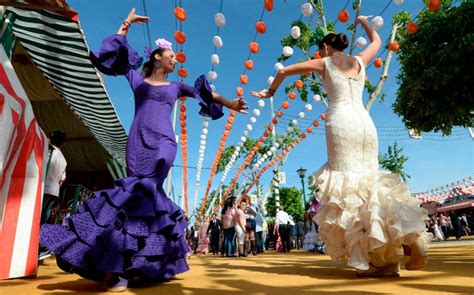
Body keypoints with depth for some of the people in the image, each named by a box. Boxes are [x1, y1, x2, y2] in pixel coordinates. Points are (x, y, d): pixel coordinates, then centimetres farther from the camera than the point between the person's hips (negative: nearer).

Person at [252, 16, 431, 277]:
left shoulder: (323, 63, 11)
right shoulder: (360, 60, 22)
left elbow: (284, 71, 13)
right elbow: (377, 41, 44)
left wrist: (271, 91, 29)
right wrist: (363, 21, 61)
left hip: (340, 124, -5)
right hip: (365, 123, 5)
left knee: (349, 187, -7)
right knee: (370, 183, 9)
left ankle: (372, 259, -11)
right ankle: (413, 239, -5)